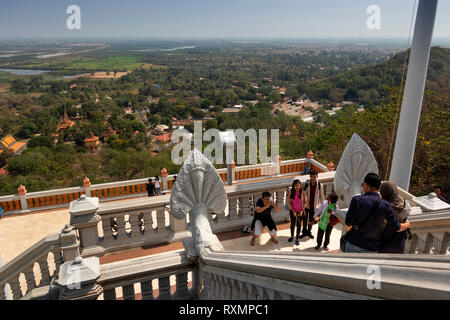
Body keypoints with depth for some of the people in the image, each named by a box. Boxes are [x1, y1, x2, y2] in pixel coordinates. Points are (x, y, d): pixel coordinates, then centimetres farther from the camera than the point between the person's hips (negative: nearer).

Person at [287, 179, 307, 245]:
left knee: (299, 225, 8)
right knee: (292, 224, 17)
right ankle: (292, 236, 38)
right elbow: (288, 202, -7)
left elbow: (305, 202, -5)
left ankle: (297, 239, 22)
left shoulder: (303, 192, -12)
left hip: (300, 211, -1)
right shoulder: (291, 192, -11)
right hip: (293, 211, 1)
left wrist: (302, 211, -12)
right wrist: (293, 211, -11)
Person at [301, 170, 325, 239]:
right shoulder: (306, 184, -13)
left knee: (311, 220, 15)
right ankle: (304, 232, 31)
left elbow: (321, 195, 1)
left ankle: (309, 232, 36)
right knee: (305, 219, 11)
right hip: (306, 205, -1)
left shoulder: (320, 185, -10)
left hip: (314, 205, 1)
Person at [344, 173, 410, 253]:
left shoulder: (357, 200, -14)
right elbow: (397, 228, -2)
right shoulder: (385, 205, -8)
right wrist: (407, 225, 20)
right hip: (372, 249, 2)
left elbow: (348, 225, -14)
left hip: (354, 243, -2)